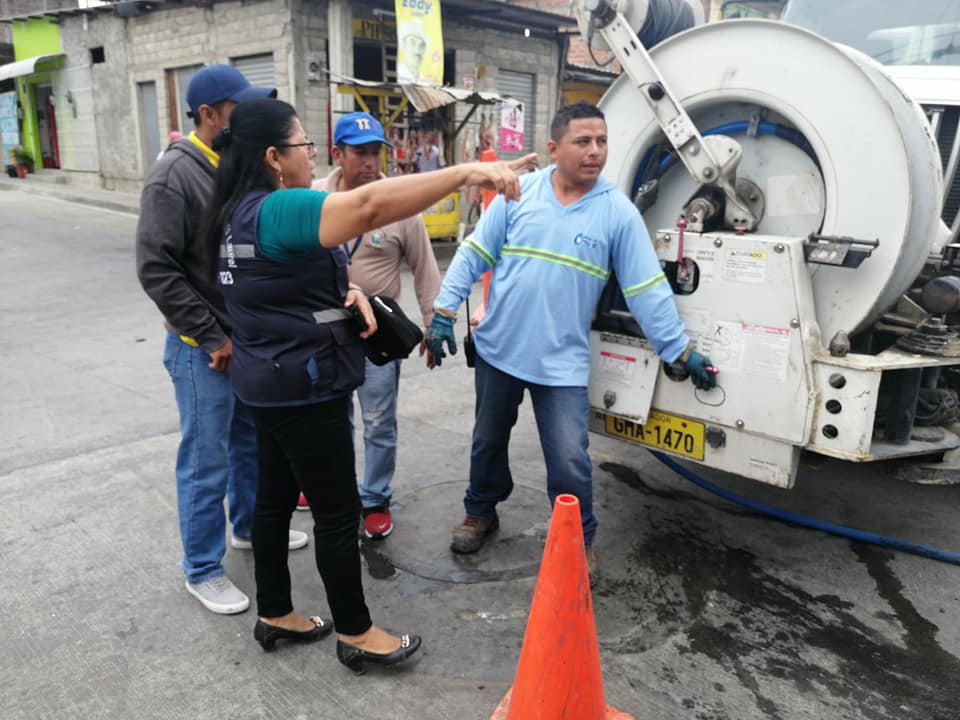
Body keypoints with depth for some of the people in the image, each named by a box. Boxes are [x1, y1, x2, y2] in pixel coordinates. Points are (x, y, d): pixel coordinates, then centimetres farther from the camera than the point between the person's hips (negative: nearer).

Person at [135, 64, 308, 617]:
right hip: (204, 348, -7)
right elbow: (157, 269, -19)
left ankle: (249, 526, 42)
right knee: (207, 462, 3)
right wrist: (212, 338, -17)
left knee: (251, 443, 21)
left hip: (252, 338, 7)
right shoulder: (176, 174, -16)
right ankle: (203, 570, 19)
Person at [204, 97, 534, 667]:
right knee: (338, 513, 3)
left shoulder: (246, 209, 10)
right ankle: (356, 633, 19)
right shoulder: (280, 209, -23)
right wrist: (468, 172, -38)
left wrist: (345, 293, -1)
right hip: (304, 386, -10)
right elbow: (371, 204, -38)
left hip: (274, 380, 10)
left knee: (275, 498, 18)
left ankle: (274, 615, 34)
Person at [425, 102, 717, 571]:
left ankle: (578, 541, 23)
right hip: (498, 348, 2)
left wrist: (681, 351, -4)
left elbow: (647, 290, -4)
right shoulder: (519, 193, -4)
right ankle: (480, 512, 45)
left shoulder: (619, 213, -6)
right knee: (488, 442, 20)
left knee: (569, 462, -2)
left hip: (562, 362, -2)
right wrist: (445, 311, -6)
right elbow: (474, 255, 0)